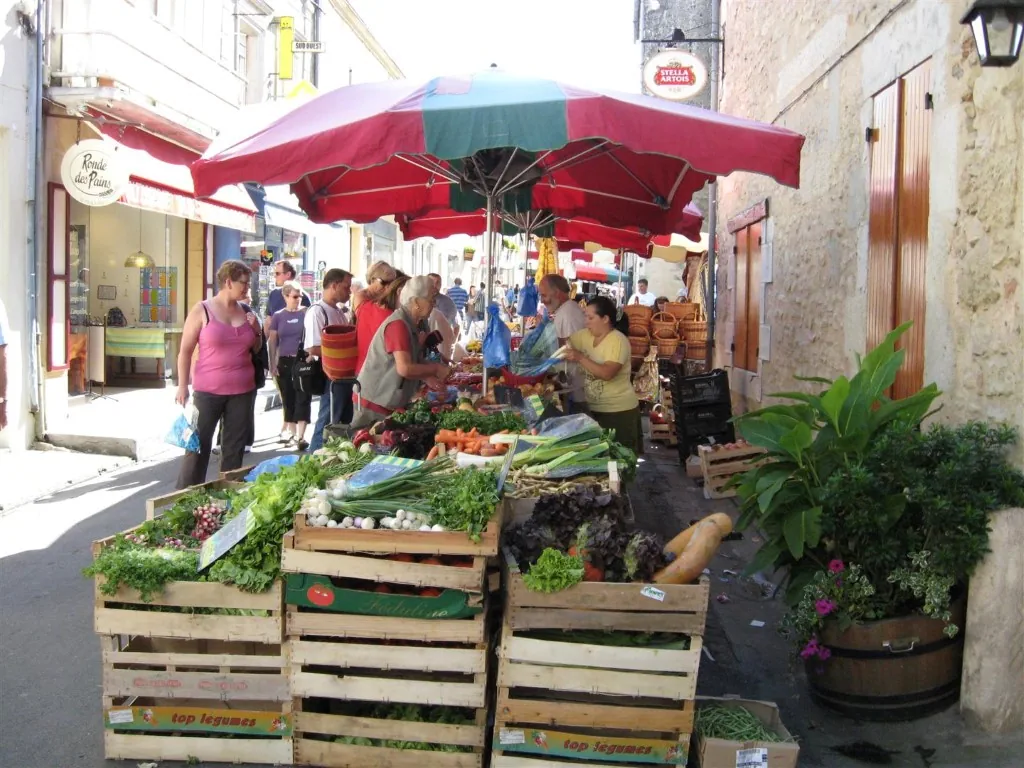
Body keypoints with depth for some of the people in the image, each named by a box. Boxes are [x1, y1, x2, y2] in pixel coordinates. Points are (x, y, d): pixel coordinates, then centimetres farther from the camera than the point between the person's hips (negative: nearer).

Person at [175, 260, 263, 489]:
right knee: (198, 445, -2)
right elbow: (185, 351, -3)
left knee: (235, 446, 8)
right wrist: (182, 386, -9)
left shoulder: (245, 312, 8)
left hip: (242, 391, 5)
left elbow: (256, 350, 19)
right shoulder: (202, 310, -5)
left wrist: (257, 332, 0)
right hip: (208, 391, -4)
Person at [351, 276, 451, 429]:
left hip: (390, 403, 10)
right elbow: (404, 368, -28)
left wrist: (427, 377, 2)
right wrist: (435, 369, -14)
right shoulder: (399, 324, -20)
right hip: (376, 403, -10)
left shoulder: (410, 324, 10)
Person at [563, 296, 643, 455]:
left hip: (619, 411, -7)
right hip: (593, 408, 7)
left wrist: (580, 358, -29)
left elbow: (607, 373, -30)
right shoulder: (585, 335, 3)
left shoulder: (618, 341, -19)